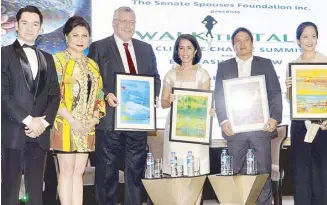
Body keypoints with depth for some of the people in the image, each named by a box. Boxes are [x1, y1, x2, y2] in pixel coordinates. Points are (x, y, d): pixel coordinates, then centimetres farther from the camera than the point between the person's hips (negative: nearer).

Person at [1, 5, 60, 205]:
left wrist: (44, 121, -5)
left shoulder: (47, 59, 17)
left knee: (36, 187, 8)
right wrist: (28, 120, -12)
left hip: (40, 132, 4)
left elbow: (55, 94, 11)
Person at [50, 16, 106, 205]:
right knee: (67, 171, -2)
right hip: (66, 124, -5)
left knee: (79, 171, 7)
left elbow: (98, 95, 13)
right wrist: (72, 120, -17)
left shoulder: (93, 65, 14)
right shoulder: (58, 60, -2)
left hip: (87, 127, 5)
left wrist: (94, 120, -3)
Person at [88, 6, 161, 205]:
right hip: (111, 118, -4)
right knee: (107, 171, 4)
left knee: (136, 169, 11)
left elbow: (155, 78, 16)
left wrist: (152, 96, -2)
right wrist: (106, 95, -18)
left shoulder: (146, 49, 15)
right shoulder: (99, 47, 2)